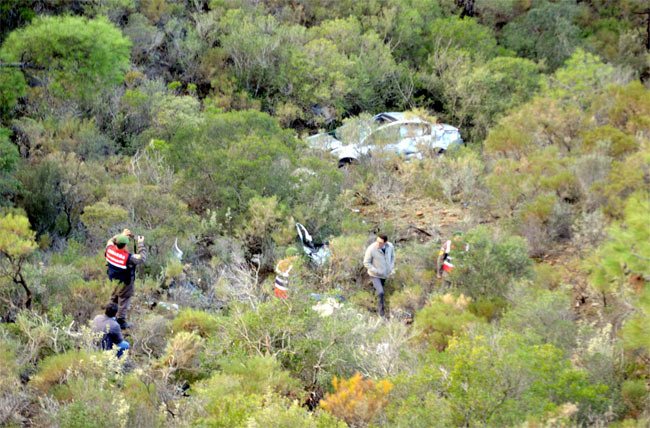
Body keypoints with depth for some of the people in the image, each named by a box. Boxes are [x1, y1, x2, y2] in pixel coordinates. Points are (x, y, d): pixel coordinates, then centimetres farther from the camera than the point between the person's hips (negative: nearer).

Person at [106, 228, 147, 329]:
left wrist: (122, 234, 3)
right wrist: (141, 244, -18)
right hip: (124, 283, -6)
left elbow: (110, 241, 4)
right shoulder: (128, 258, -36)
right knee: (123, 301, 14)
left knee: (113, 299, 30)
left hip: (112, 281, 6)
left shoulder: (109, 250, -20)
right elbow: (142, 258, -24)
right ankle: (121, 322, 27)